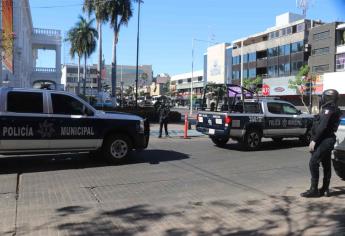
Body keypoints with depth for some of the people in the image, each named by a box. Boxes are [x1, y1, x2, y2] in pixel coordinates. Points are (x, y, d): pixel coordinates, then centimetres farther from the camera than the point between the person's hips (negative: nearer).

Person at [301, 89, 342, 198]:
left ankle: (314, 190, -7)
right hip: (329, 140, 10)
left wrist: (314, 140, -21)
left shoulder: (328, 109, -15)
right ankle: (325, 189, 20)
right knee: (326, 165, 13)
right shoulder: (335, 110, 16)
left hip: (324, 140, -10)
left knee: (313, 163, -9)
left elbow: (322, 127, -22)